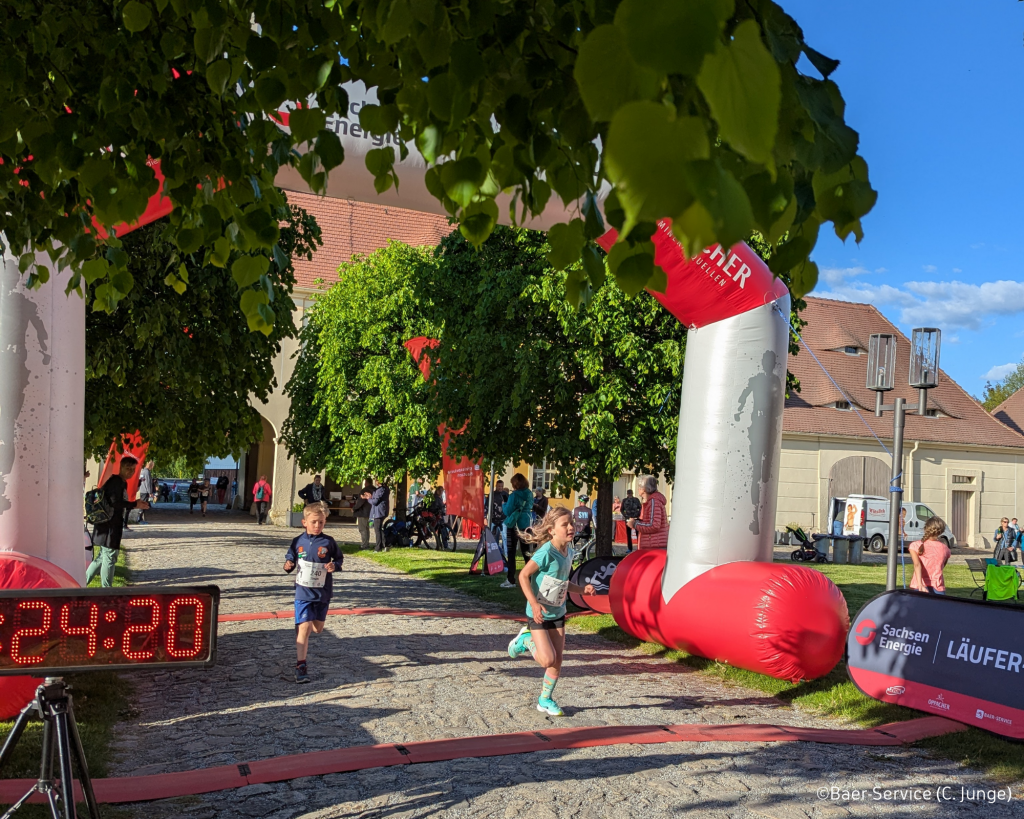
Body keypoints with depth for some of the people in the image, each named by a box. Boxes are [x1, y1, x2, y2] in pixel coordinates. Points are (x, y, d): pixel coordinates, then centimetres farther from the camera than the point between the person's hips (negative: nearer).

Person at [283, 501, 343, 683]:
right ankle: (301, 665, -8)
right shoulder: (298, 542, -3)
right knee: (304, 627, -12)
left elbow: (339, 558, 5)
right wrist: (288, 565, -13)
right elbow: (290, 558, 8)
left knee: (318, 628, 17)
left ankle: (302, 636, 53)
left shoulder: (328, 542, -5)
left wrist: (335, 566, -15)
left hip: (323, 592, 2)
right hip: (303, 592, -2)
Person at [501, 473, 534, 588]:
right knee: (526, 552, 13)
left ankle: (511, 580, -3)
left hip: (513, 525, -6)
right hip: (526, 525, 6)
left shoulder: (514, 496, -15)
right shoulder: (530, 495, 4)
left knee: (511, 553, -1)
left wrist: (504, 504, 3)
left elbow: (507, 511, -16)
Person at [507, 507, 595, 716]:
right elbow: (523, 575, -22)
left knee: (557, 661, 8)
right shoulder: (546, 552, -23)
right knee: (548, 659, -14)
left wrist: (581, 589, 1)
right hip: (539, 614, -7)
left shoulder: (568, 553, 2)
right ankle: (526, 640, 14)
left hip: (558, 613, 7)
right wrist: (534, 602, -30)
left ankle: (546, 700, 25)